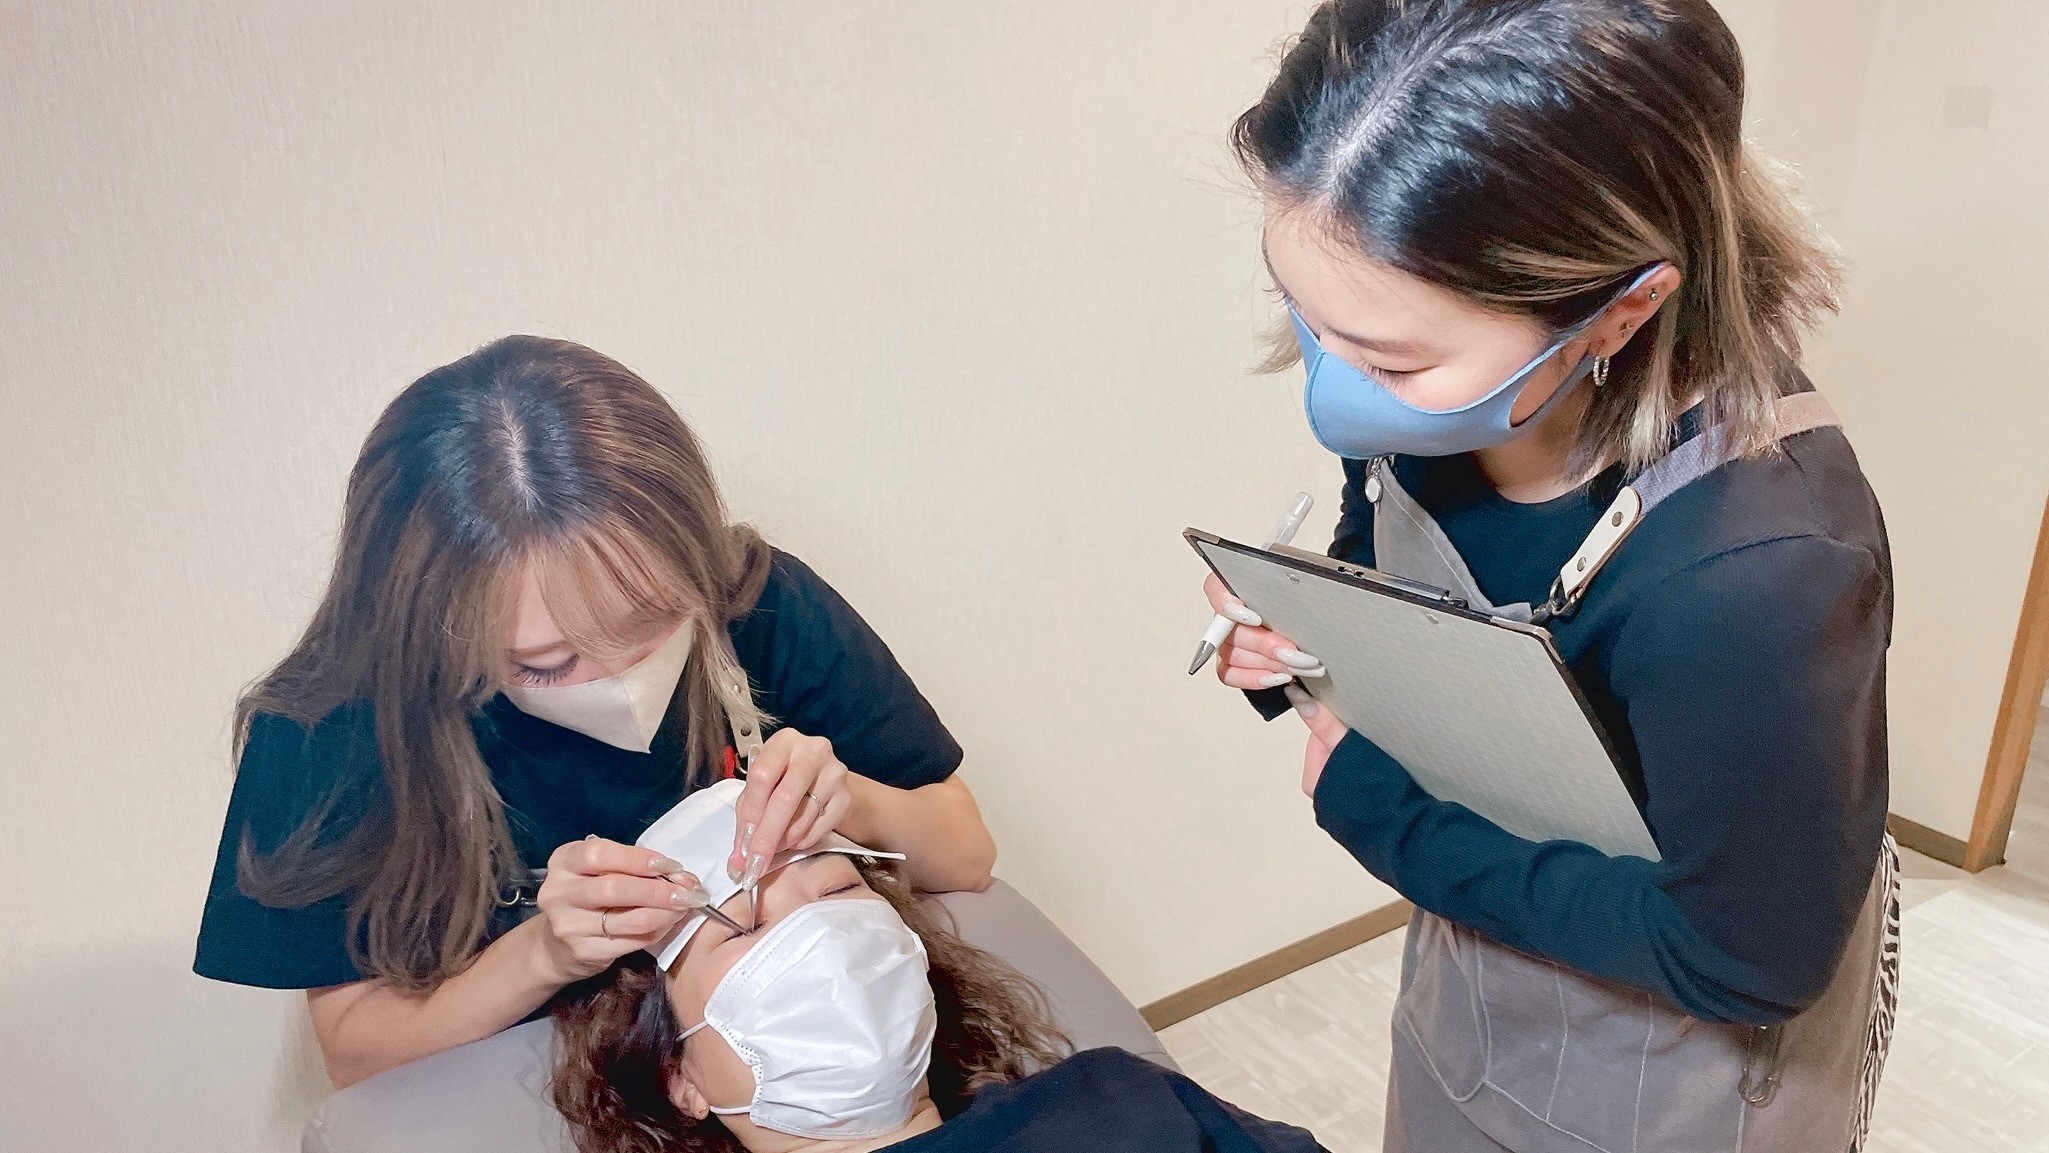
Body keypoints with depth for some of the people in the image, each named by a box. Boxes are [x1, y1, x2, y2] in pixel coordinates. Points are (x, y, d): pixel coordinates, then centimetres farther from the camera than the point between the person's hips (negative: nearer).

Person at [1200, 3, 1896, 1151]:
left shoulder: (1753, 578, -39)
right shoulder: (1429, 397, -20)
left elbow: (1749, 959, -26)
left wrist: (1372, 805, -26)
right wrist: (1295, 638, -20)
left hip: (1683, 1025, -5)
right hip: (1481, 926, 6)